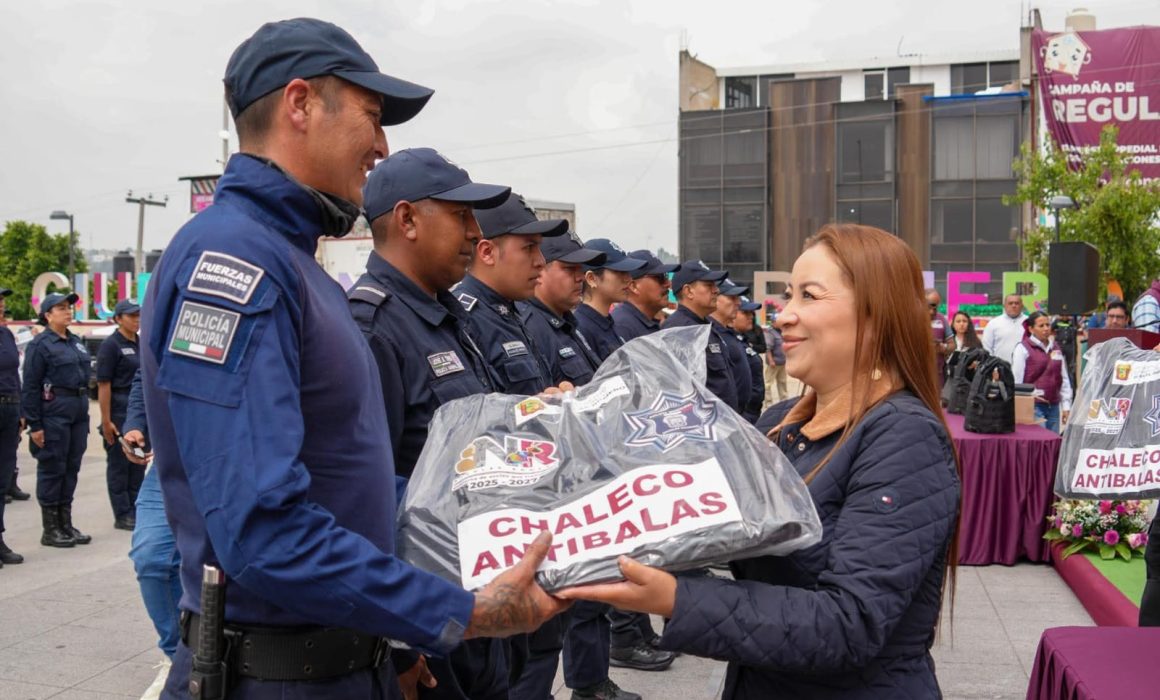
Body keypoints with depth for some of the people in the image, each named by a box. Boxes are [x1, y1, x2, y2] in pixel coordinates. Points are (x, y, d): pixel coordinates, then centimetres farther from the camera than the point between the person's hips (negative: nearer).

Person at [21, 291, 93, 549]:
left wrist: (84, 413, 15)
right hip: (53, 414, -7)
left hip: (78, 412, 7)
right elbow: (30, 387, -10)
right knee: (52, 469, -1)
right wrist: (34, 425, -15)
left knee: (71, 468, 11)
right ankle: (50, 530, 6)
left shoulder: (75, 342, 16)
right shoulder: (40, 345, -7)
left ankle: (66, 524, 19)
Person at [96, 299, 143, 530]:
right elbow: (103, 385, -15)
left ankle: (136, 511, 21)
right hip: (120, 410, -7)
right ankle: (122, 516, 6)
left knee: (138, 463, 12)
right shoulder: (111, 345, -9)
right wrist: (106, 420, -20)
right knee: (119, 464, 1)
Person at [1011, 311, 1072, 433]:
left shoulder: (1056, 349, 14)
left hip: (1053, 406, 6)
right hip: (1033, 406, -6)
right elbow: (1016, 380, -6)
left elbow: (1064, 379, 17)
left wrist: (1066, 406, 11)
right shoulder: (1023, 349, -4)